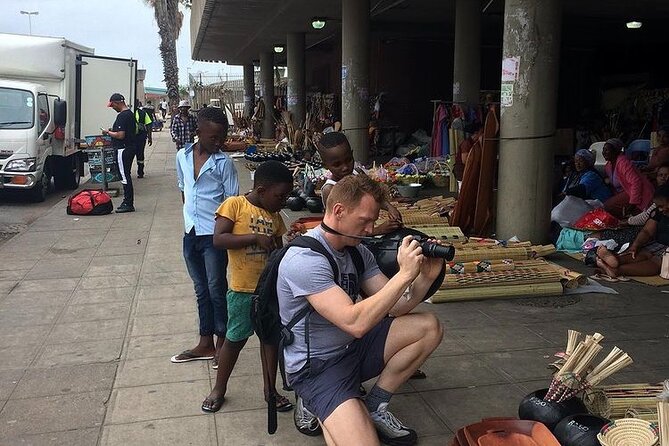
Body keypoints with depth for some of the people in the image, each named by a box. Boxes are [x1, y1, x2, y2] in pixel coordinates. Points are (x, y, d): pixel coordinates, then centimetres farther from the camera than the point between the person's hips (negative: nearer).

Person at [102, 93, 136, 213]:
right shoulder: (130, 113, 14)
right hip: (130, 148, 10)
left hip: (123, 149, -10)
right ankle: (128, 202, 19)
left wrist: (108, 132, -7)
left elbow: (120, 135, -23)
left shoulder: (122, 116, -18)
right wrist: (113, 130, 20)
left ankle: (128, 204, -1)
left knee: (125, 177, -5)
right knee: (126, 176, 14)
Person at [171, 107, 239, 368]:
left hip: (214, 235, -5)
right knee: (201, 290, 15)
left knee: (216, 290, 3)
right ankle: (205, 344, 27)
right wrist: (190, 216, 14)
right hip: (191, 234, 5)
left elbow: (232, 200, -8)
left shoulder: (223, 162, -9)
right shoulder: (182, 156, 4)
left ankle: (222, 343, 18)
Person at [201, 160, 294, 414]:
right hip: (243, 290, -5)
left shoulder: (275, 215, 6)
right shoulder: (234, 205, -11)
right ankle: (219, 389, 29)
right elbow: (218, 240, -21)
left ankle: (270, 389, 31)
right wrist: (256, 237, -25)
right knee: (235, 340, 9)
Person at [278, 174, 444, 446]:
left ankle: (374, 406, 5)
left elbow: (393, 307, 2)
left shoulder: (358, 251, 1)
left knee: (429, 327, 0)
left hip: (352, 348, 9)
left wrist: (425, 278, -15)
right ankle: (316, 404, 3)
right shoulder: (304, 259, -25)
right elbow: (355, 323, -33)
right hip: (316, 367, -9)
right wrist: (404, 274, -31)